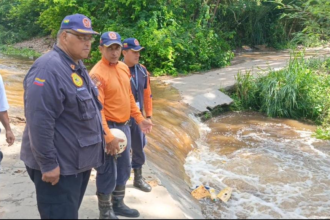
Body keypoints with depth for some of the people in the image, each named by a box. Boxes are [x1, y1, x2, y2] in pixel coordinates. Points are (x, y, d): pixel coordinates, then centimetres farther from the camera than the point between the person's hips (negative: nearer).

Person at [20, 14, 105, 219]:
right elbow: (39, 122, -26)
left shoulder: (77, 67, 11)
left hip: (78, 162, 10)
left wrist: (97, 145, 21)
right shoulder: (48, 68, -21)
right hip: (59, 166, -9)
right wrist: (48, 164, -24)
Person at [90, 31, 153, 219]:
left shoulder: (124, 68, 7)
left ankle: (118, 204, 38)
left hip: (125, 125, 9)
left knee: (124, 168, 20)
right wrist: (108, 137, -25)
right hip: (109, 127, -8)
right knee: (108, 172, 3)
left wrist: (140, 118, 12)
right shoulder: (97, 74, -19)